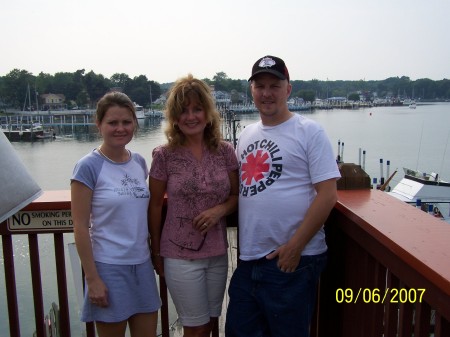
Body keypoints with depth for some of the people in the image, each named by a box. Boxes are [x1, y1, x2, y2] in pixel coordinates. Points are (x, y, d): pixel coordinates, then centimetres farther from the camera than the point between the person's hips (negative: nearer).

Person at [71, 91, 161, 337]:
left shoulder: (139, 162, 5)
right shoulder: (88, 166, -12)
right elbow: (80, 227, -12)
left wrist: (156, 255, 10)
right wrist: (92, 279, -12)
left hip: (142, 264, 5)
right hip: (108, 268, -5)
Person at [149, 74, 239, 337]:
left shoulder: (225, 151, -3)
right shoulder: (164, 155, -9)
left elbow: (237, 195, 6)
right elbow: (156, 205, -2)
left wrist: (220, 209, -15)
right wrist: (156, 252, 3)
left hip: (218, 253, 3)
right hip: (180, 255, -3)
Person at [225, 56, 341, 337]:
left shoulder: (309, 132, -7)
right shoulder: (247, 135, 12)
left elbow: (327, 195, -13)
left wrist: (295, 246, -16)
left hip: (292, 261, -6)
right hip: (248, 259, 6)